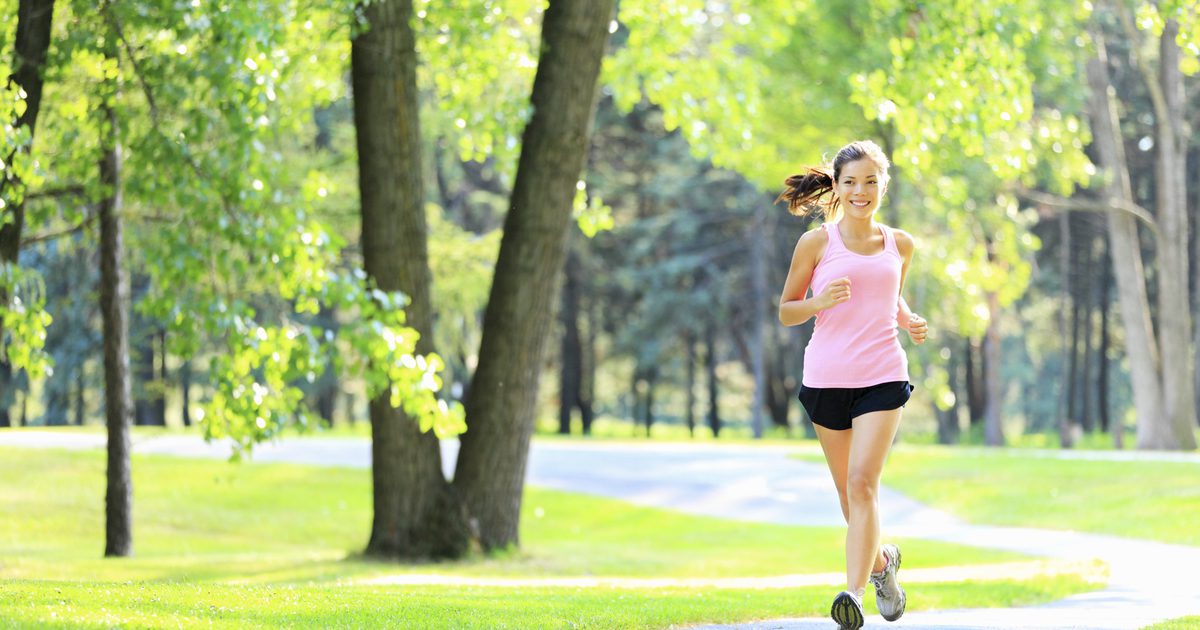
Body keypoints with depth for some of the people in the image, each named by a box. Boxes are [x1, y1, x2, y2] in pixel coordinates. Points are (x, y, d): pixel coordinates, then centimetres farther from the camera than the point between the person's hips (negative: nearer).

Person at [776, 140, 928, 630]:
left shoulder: (899, 245, 9)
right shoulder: (817, 243, 0)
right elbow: (785, 312, 6)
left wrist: (909, 322, 5)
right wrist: (819, 302, -15)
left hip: (882, 377, 0)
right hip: (826, 377, 0)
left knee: (863, 482, -17)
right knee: (847, 490, 10)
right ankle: (881, 560, 39)